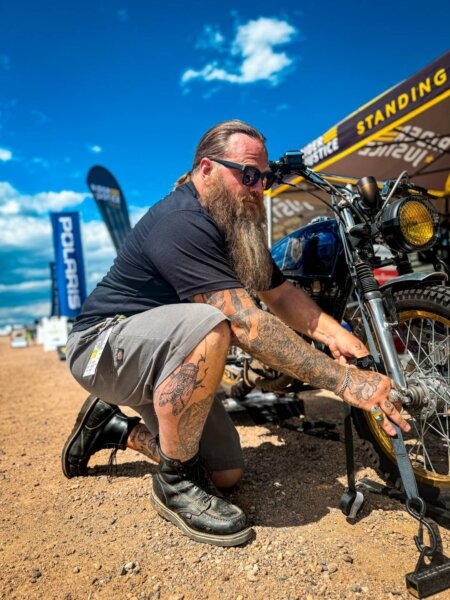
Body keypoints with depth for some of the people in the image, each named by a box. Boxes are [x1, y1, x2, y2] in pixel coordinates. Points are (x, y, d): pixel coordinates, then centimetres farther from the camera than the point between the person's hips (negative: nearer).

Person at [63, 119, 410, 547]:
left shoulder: (237, 228, 5)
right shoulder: (182, 223, -27)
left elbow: (279, 292, 3)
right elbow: (247, 323, -35)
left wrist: (330, 331, -17)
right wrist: (345, 382, -33)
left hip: (159, 354, 9)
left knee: (227, 472, 7)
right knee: (208, 325, -39)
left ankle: (113, 425, 22)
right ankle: (175, 480, -15)